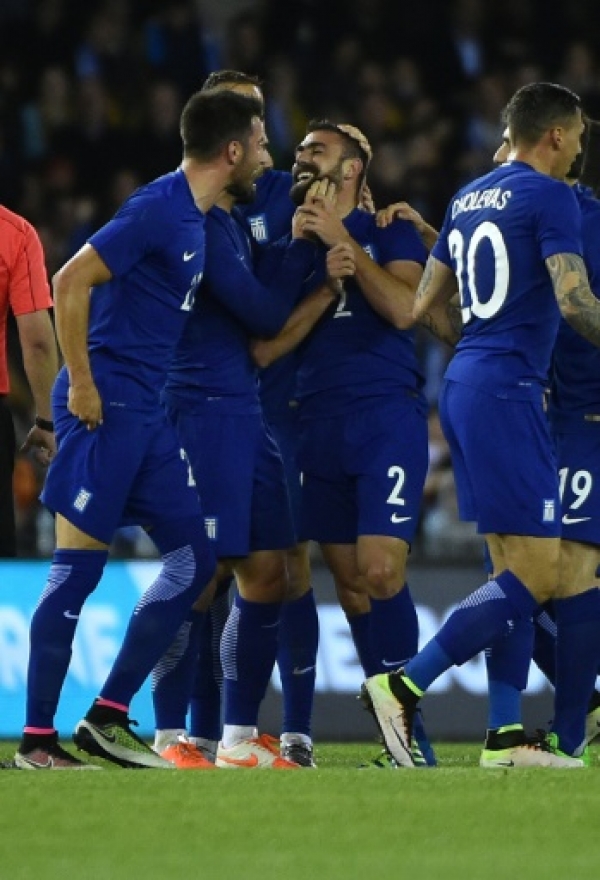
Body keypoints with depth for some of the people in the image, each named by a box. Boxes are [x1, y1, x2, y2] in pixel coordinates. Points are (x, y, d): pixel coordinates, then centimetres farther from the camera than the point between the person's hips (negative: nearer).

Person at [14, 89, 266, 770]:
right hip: (107, 406, -9)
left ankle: (108, 718, 11)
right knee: (79, 567, -6)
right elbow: (71, 281, -19)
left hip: (147, 415, 9)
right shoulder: (159, 208, -14)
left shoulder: (196, 219, 14)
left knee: (193, 559, 7)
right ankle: (37, 739, -1)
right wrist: (80, 382, -18)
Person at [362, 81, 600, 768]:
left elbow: (422, 305, 24)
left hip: (464, 384, 9)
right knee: (535, 573, -10)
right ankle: (403, 687, -18)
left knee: (512, 570, 9)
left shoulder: (467, 199, 18)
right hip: (507, 391, -9)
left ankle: (512, 736, 5)